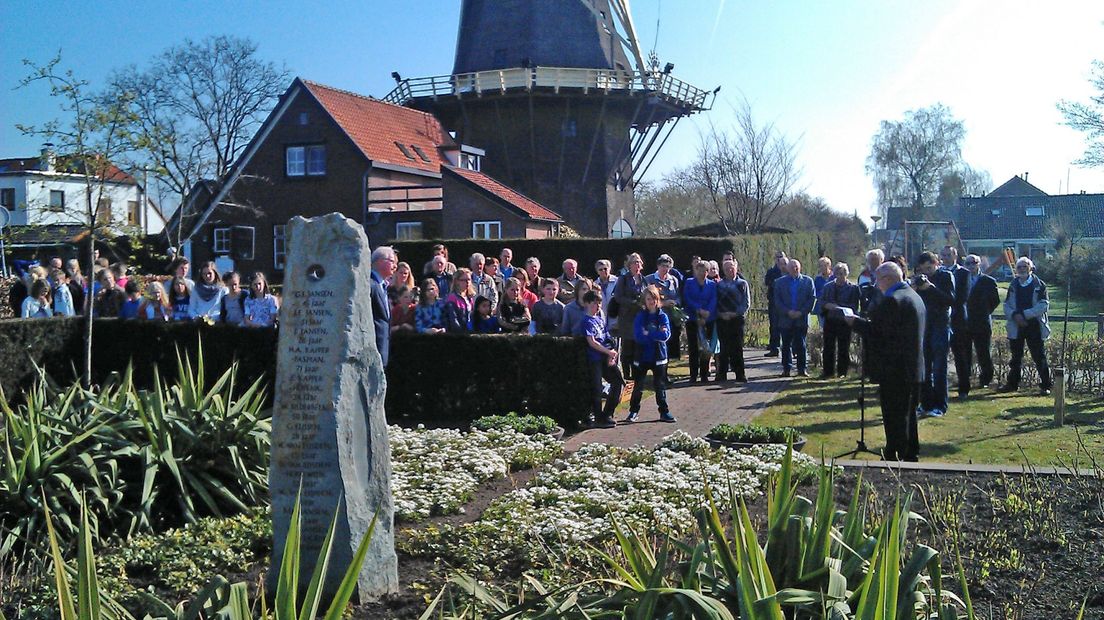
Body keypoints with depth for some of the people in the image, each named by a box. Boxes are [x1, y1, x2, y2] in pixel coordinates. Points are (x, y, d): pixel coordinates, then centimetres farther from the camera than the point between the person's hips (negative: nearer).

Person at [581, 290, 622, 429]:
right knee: (597, 389, -4)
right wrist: (609, 352, -14)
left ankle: (607, 414, 16)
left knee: (619, 382, 7)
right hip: (594, 359, -8)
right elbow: (592, 342, -16)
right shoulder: (587, 321, -7)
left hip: (606, 358, 8)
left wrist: (611, 353, -2)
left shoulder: (601, 319, 15)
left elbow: (606, 339, 14)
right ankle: (599, 418, 6)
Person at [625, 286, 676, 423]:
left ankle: (664, 412, 16)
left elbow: (666, 335, -16)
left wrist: (648, 333, -16)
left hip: (659, 357, 0)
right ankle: (634, 411, 17)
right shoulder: (640, 317, -2)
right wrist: (657, 334, -18)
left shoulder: (663, 317, -1)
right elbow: (637, 336, -16)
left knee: (660, 386, 8)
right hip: (642, 356, 0)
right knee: (638, 386, 7)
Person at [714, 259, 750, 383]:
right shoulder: (719, 284, 13)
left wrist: (735, 313, -11)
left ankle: (740, 374, 3)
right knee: (723, 348, 2)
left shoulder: (742, 284, 6)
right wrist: (720, 313, -6)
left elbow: (747, 303, 1)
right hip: (722, 320, 2)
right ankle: (722, 374, 7)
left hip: (737, 319, -2)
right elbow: (715, 302, 10)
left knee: (737, 348, -2)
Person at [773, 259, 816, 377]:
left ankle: (802, 369, 6)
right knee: (786, 345, 3)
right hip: (785, 319, 1)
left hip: (801, 319, -1)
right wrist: (788, 312, -11)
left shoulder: (807, 281, 7)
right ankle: (786, 369, 8)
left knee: (801, 345, 1)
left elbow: (812, 298, 1)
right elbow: (777, 300, 2)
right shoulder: (780, 282, 7)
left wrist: (801, 312, -10)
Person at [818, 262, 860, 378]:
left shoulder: (853, 288, 0)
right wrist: (828, 305, -14)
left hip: (844, 322, -3)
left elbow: (854, 306, -6)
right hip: (829, 320, 3)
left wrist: (838, 306, -21)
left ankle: (842, 372, 12)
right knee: (828, 347, 5)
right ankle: (828, 371, 13)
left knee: (843, 347, 3)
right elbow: (819, 300, 7)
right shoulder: (828, 286, 11)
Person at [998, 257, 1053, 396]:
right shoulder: (1013, 285, 10)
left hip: (1034, 326, -4)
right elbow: (1007, 305, 7)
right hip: (1016, 327, 4)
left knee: (1039, 357, -2)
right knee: (1015, 357, 12)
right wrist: (1015, 315, -12)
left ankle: (1045, 386, 5)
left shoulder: (1039, 285, -2)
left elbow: (1044, 305, -11)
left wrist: (1024, 314, -16)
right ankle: (1012, 384, 21)